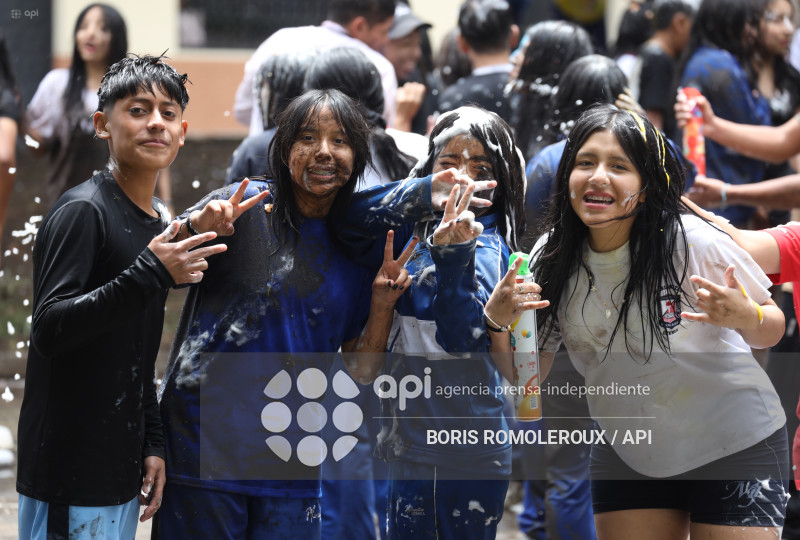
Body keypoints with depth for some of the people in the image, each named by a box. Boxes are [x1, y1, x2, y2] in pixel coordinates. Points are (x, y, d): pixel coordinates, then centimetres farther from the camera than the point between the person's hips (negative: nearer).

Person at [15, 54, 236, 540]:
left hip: (123, 473, 8)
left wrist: (152, 444, 15)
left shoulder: (159, 222, 15)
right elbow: (49, 331, -23)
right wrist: (150, 275, -27)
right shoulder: (82, 212, -13)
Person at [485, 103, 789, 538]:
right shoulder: (551, 260, -10)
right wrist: (497, 321, -19)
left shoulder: (692, 243, -21)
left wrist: (744, 317, -30)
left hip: (734, 448, -3)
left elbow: (771, 330, -8)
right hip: (627, 453, 4)